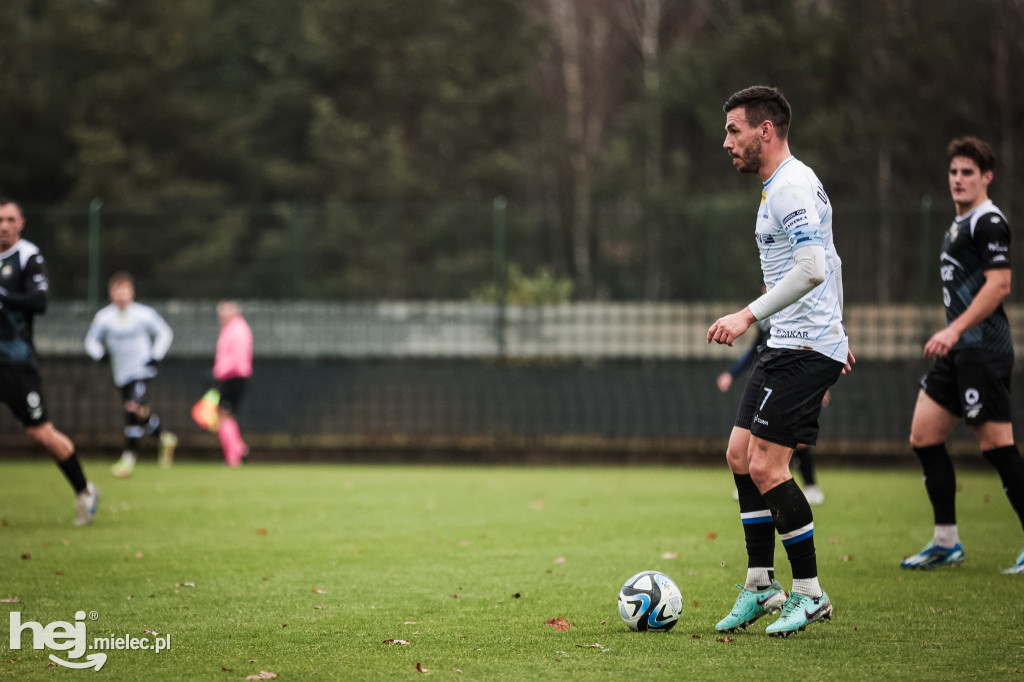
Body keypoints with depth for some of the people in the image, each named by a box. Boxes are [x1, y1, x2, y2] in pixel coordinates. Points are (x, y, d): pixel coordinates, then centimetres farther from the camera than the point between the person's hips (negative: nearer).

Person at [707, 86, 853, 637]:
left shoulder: (792, 186, -16)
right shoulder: (784, 186, 18)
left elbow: (813, 268, -27)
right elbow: (828, 264, 26)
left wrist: (749, 315, -26)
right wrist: (835, 329, 30)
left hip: (804, 349, -11)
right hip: (788, 345, 11)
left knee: (767, 467, -12)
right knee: (740, 454, 9)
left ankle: (809, 594, -4)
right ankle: (760, 585, 15)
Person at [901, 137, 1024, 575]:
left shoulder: (988, 222, -10)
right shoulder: (959, 225, 19)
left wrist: (954, 330, -24)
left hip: (982, 351, -10)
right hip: (958, 353, 10)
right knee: (924, 437, 8)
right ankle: (946, 543, 15)